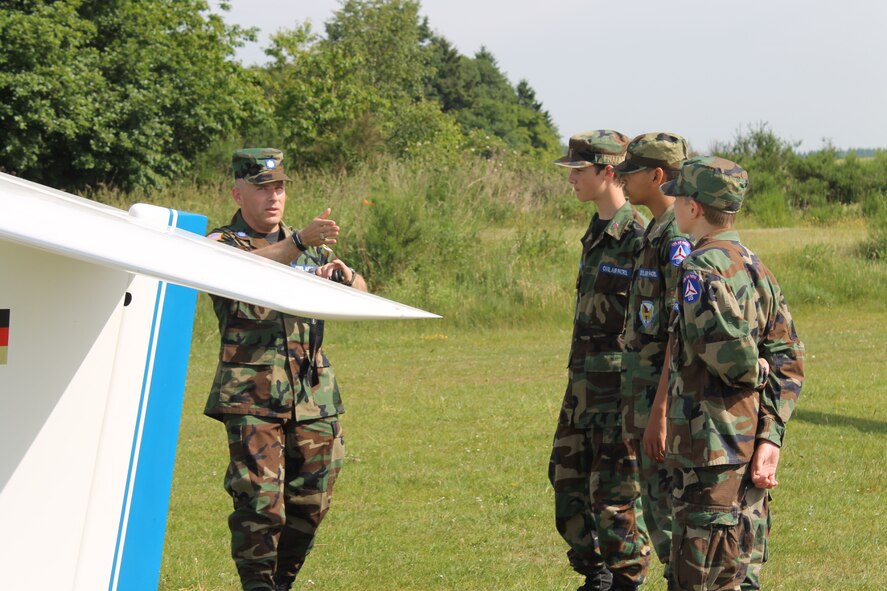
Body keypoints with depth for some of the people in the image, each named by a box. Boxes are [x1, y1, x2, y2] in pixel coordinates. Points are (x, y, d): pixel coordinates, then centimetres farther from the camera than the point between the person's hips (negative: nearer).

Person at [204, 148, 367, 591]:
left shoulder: (312, 246, 18)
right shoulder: (221, 243, 1)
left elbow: (360, 294, 16)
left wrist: (341, 274, -7)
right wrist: (300, 243, -39)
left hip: (314, 395, 5)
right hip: (252, 395, -5)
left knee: (311, 503, 8)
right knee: (259, 500, -11)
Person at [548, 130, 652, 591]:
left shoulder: (639, 237, -16)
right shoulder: (597, 232, 12)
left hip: (621, 388, -9)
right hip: (583, 382, 10)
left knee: (615, 495, -3)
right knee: (568, 478, 15)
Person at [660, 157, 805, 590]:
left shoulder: (701, 270, -15)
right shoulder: (755, 267, 11)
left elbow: (727, 349, -30)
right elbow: (789, 360, 8)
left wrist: (752, 372, -7)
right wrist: (770, 439, 2)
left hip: (712, 446, -9)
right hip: (751, 444, 9)